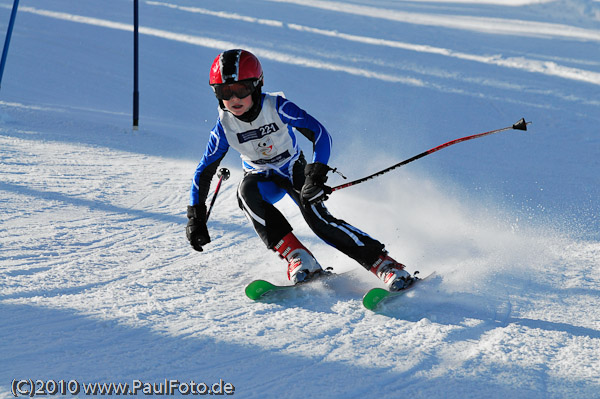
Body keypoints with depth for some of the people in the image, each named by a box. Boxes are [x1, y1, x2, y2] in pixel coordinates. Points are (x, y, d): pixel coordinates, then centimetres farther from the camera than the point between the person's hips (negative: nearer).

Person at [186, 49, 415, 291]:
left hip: (295, 170, -2)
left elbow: (320, 135, -29)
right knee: (247, 191, -33)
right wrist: (195, 217, -15)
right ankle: (297, 257, -33)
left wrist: (315, 176, -42)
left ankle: (384, 263, -25)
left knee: (316, 216, -28)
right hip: (264, 179, 2)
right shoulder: (225, 126, -18)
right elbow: (204, 171, -9)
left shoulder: (277, 107, -26)